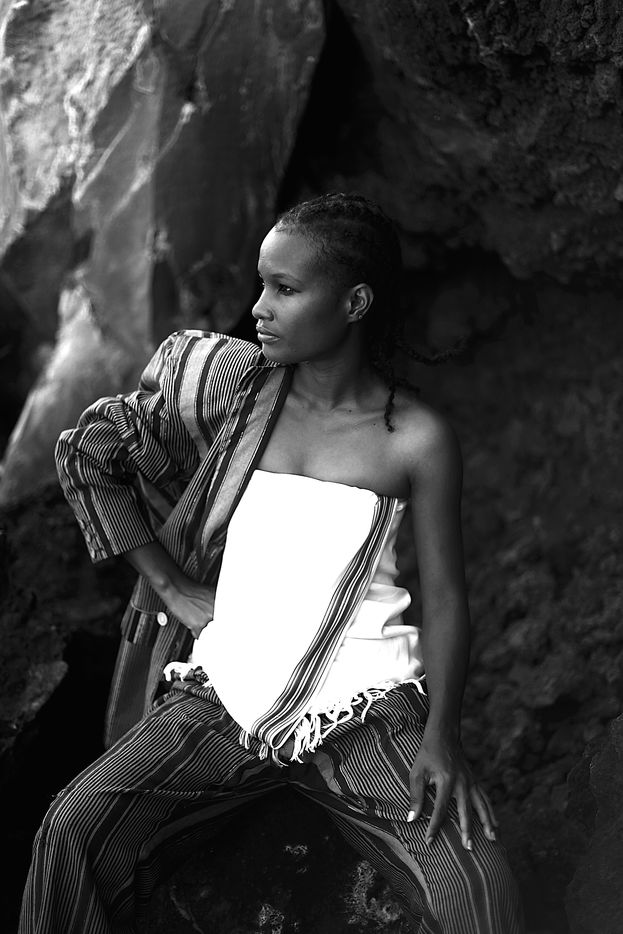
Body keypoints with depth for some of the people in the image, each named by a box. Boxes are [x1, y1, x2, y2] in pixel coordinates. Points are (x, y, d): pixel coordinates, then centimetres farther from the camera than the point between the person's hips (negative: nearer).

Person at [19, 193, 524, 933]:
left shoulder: (416, 440, -1)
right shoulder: (234, 385, 2)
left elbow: (444, 593, 3)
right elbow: (87, 451, 10)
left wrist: (441, 733, -11)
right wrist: (171, 587, 3)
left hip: (364, 704, -1)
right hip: (226, 693, 2)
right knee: (73, 832, -18)